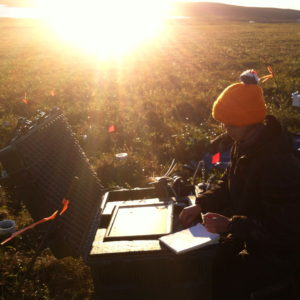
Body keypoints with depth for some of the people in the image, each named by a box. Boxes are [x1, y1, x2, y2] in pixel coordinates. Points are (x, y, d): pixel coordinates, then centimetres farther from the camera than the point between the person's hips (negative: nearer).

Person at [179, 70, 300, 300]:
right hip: (249, 235, 8)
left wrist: (230, 225, -28)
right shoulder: (244, 145, -4)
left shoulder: (279, 164, -31)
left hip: (279, 252, -8)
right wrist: (201, 205, -6)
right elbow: (229, 186, 10)